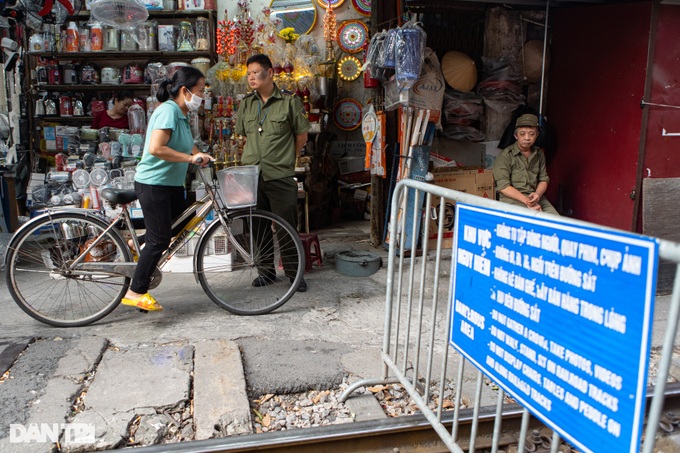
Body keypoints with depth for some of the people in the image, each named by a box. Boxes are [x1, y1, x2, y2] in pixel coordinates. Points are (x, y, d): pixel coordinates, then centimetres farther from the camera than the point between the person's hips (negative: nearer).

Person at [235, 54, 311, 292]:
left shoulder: (290, 101, -3)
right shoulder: (246, 103, 10)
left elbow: (301, 135, 4)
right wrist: (256, 155, 14)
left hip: (280, 176, -4)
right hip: (251, 174, 4)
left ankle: (294, 272, 16)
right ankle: (266, 270, 26)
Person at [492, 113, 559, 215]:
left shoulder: (539, 154, 14)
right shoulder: (504, 156, -5)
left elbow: (544, 179, 17)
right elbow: (503, 186, -11)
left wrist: (538, 194, -7)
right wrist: (526, 200, -19)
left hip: (535, 197, 5)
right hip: (512, 198, -5)